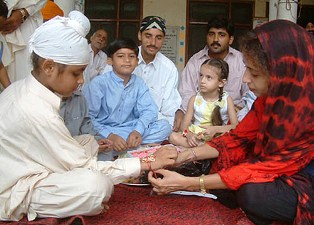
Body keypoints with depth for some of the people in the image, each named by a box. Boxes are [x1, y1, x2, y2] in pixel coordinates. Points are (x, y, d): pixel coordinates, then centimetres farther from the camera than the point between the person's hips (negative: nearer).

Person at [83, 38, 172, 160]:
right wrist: (110, 136, -28)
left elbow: (148, 110, -4)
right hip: (104, 131, -5)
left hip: (129, 129, 5)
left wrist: (137, 131, -24)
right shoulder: (99, 83, -9)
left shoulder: (139, 83, 6)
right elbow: (88, 117, -15)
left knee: (164, 126, -13)